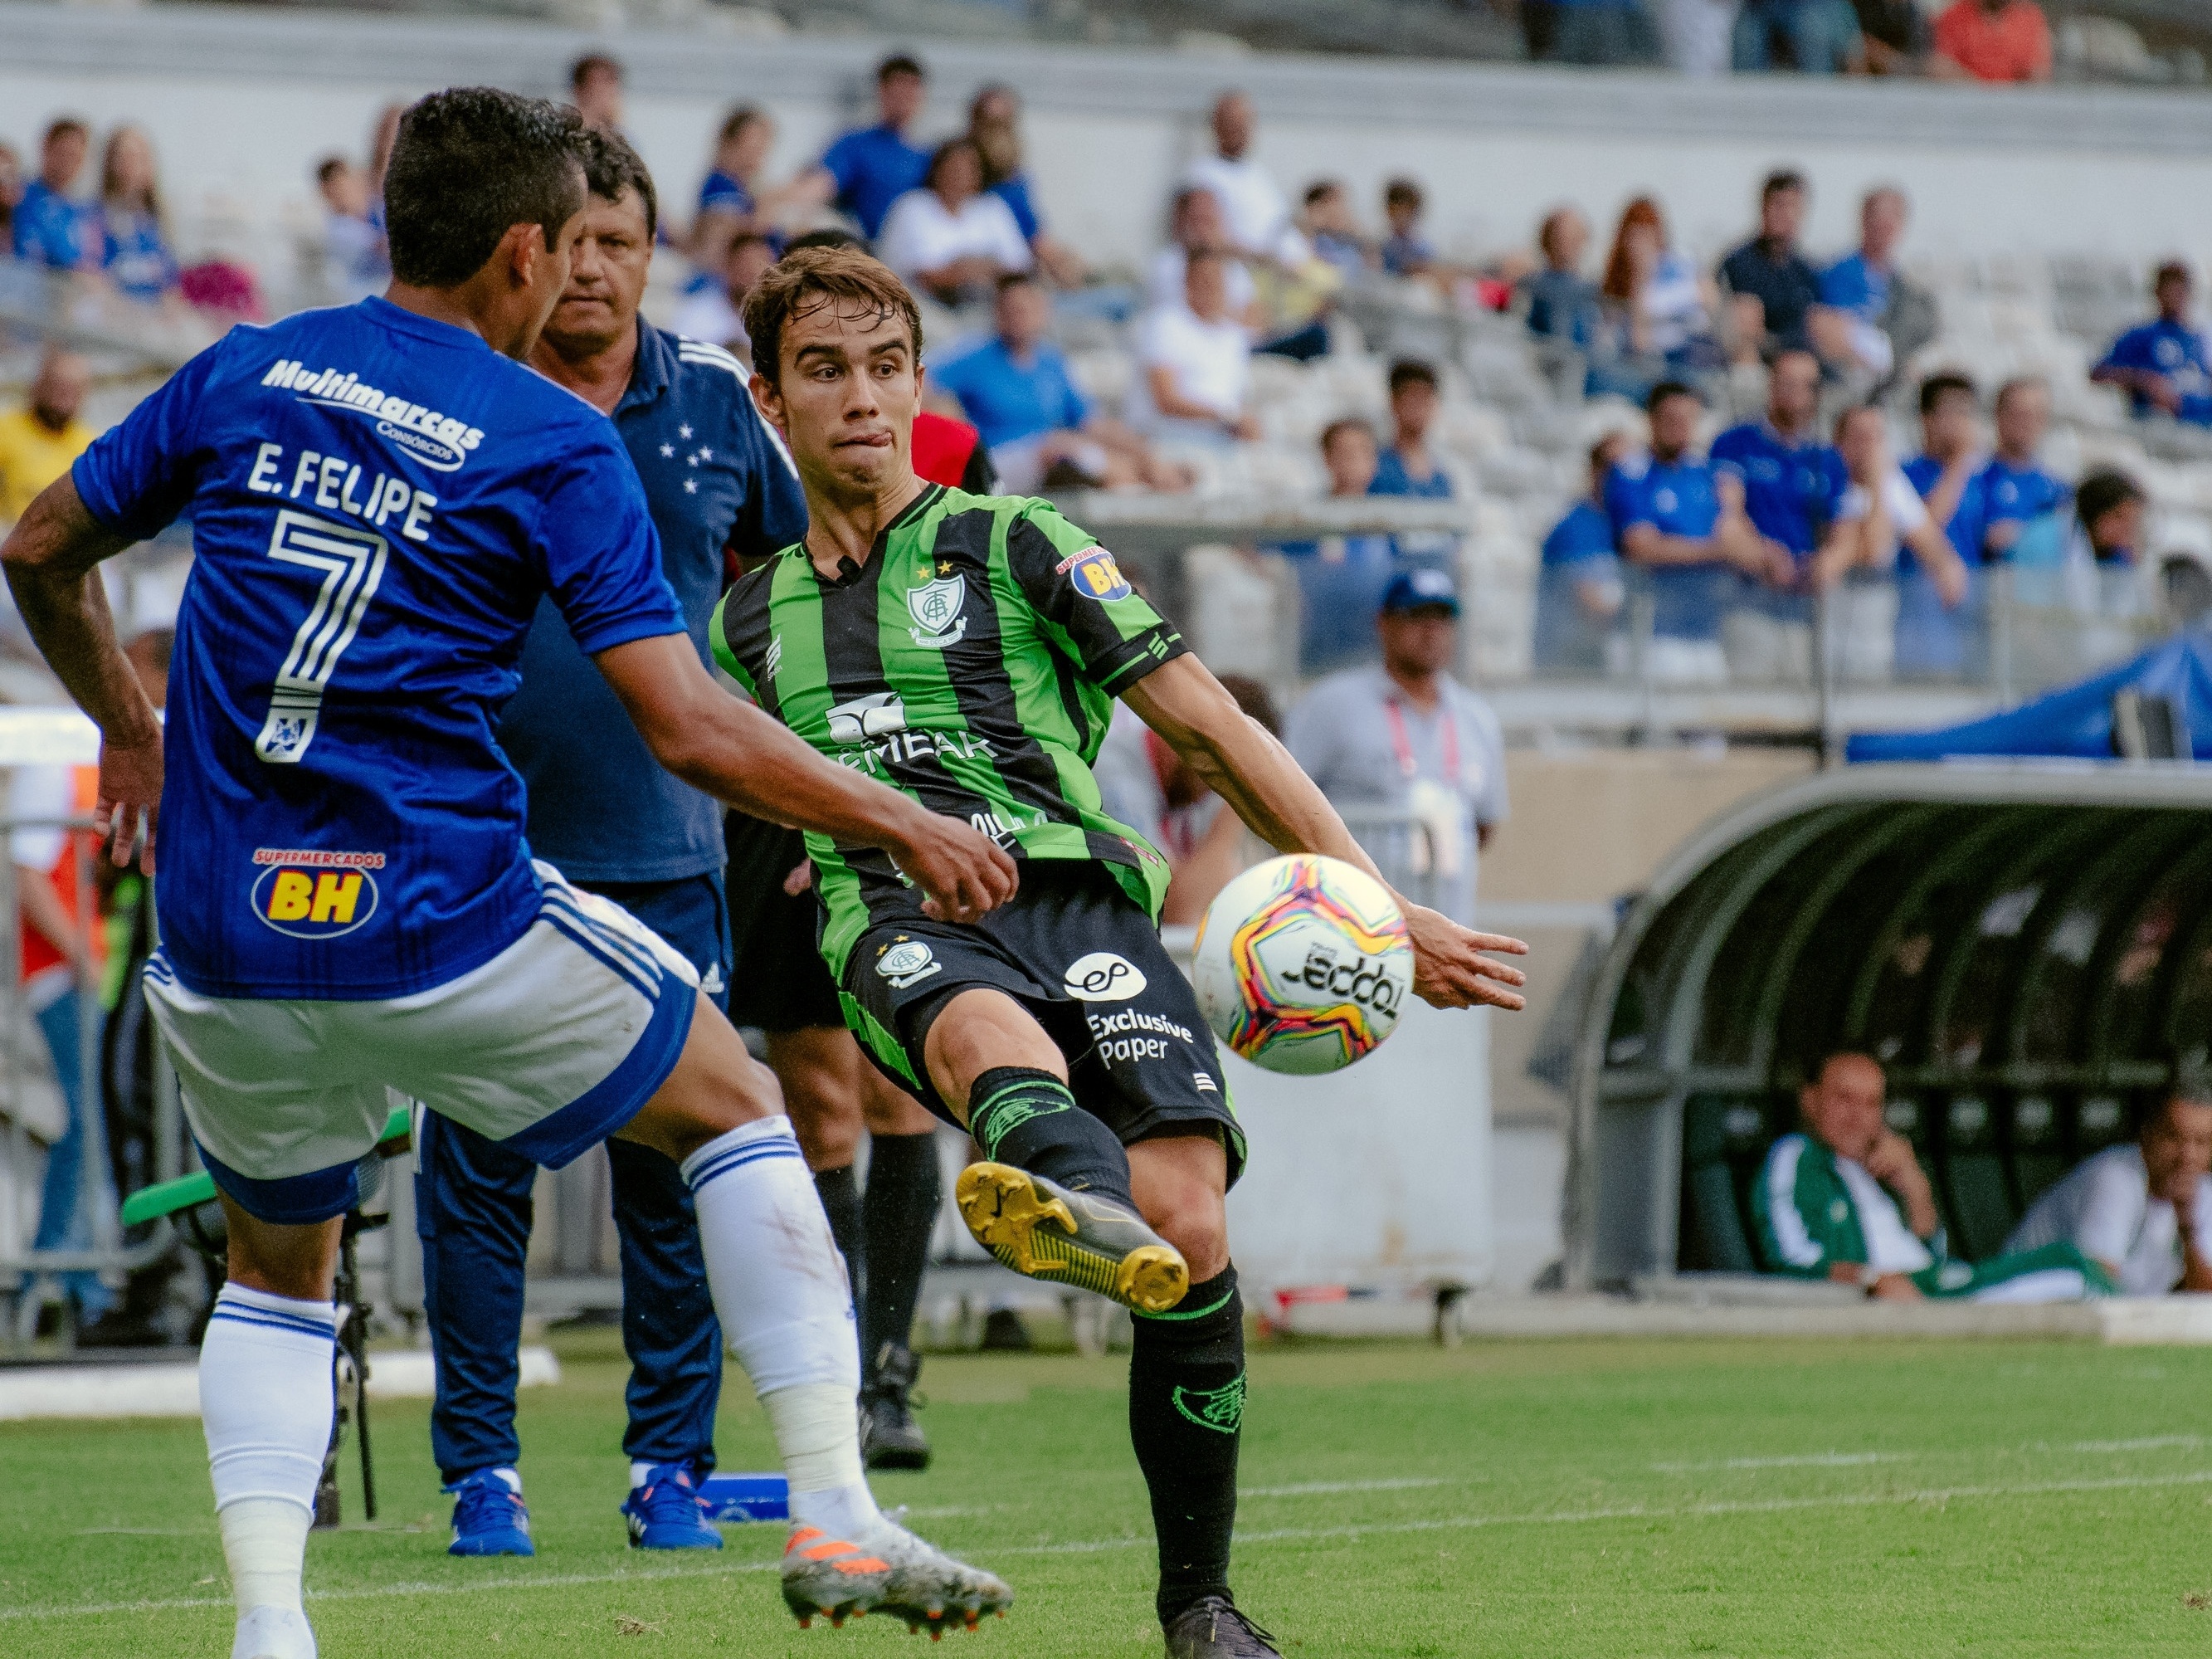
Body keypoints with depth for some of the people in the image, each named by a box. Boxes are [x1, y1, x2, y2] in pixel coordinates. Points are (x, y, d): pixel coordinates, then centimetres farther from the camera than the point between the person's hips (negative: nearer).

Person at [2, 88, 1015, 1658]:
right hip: (441, 924, -4)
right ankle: (833, 1518, 10)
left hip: (225, 941, 4)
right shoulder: (557, 444, -5)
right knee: (736, 1108, 17)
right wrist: (903, 826, 2)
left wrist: (127, 730, 34)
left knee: (277, 1267, 24)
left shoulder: (241, 376, 7)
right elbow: (689, 730, -10)